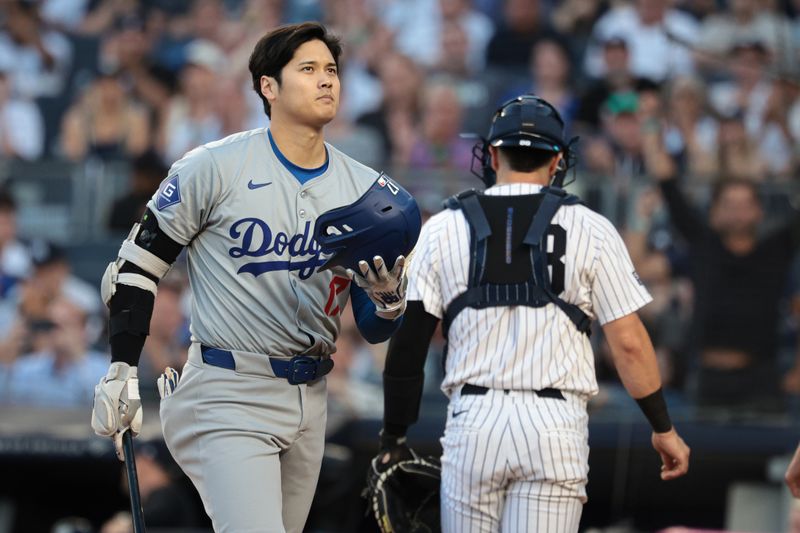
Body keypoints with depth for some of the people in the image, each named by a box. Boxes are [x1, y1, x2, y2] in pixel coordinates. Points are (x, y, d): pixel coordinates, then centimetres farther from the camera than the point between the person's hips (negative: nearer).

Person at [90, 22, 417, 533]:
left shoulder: (365, 188, 7)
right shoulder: (216, 166, -7)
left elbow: (374, 330, 9)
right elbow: (139, 264, 0)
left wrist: (388, 299, -15)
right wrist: (121, 371, -5)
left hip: (308, 403, 6)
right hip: (228, 398, -6)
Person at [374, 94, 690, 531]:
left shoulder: (443, 229, 6)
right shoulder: (591, 231, 2)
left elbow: (407, 345, 4)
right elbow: (629, 343, 0)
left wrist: (393, 439, 12)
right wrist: (663, 429, 10)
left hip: (472, 422, 1)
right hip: (555, 427, -1)